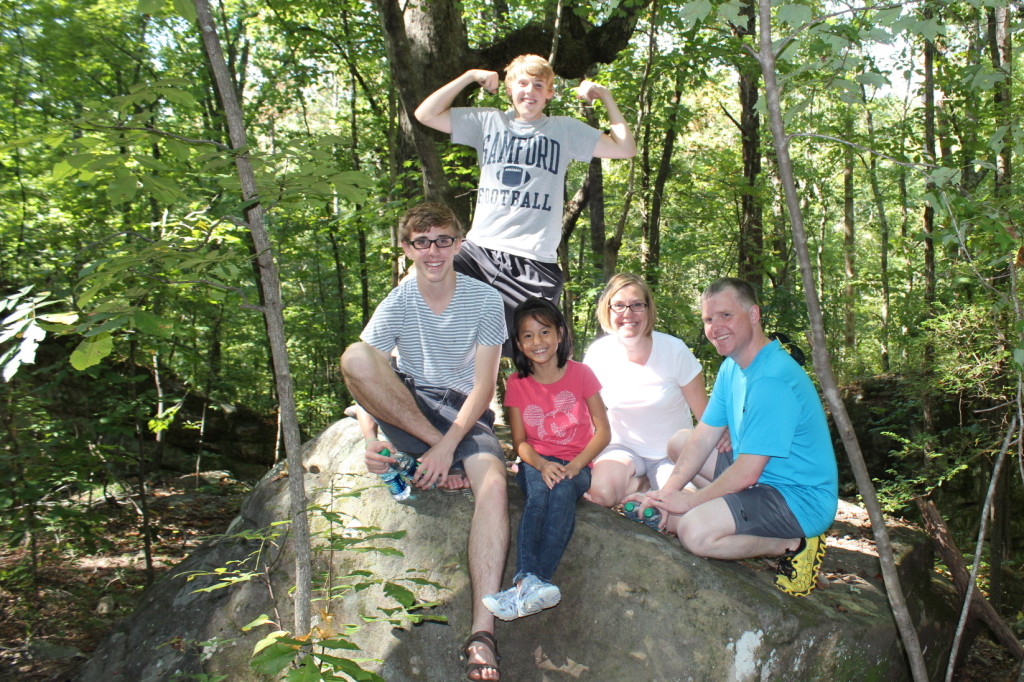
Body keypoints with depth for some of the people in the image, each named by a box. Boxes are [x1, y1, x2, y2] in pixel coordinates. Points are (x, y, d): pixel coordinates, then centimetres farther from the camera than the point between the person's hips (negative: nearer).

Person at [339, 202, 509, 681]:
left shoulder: (484, 300, -4)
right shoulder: (396, 306, -2)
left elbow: (484, 386, -8)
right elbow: (363, 377, -9)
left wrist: (448, 447, -20)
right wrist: (370, 439, -27)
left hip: (467, 413, -1)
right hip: (407, 413, 1)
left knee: (494, 483, -33)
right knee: (354, 354, -27)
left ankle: (483, 634, -38)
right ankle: (438, 458, -17)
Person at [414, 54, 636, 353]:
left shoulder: (565, 129, 12)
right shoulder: (488, 122, 14)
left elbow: (625, 149, 8)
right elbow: (426, 114, 10)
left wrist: (605, 96, 7)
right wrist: (470, 76, 7)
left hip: (534, 262, -1)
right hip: (479, 250, 1)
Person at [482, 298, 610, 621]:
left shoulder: (580, 374, 0)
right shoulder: (517, 384, 5)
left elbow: (602, 431, -2)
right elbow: (520, 441, 2)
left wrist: (575, 465, -18)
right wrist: (542, 465, -20)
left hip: (576, 464, -1)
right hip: (536, 463, 1)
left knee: (562, 490, -35)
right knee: (539, 490, -34)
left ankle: (526, 585, -46)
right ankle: (529, 579, -49)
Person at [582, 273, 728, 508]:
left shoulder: (675, 350, -12)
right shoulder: (598, 354, -8)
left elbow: (705, 413, -7)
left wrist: (722, 437, -23)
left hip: (671, 453, -1)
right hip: (623, 447, 1)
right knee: (600, 493, -30)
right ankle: (646, 484, 1)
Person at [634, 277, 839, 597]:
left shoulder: (772, 381, -26)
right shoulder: (732, 367, 6)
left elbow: (746, 474, -26)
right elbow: (703, 438, 5)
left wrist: (688, 500, -13)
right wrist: (669, 490, -8)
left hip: (801, 499, -10)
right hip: (762, 477, 10)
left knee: (694, 531, -29)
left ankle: (794, 545, -5)